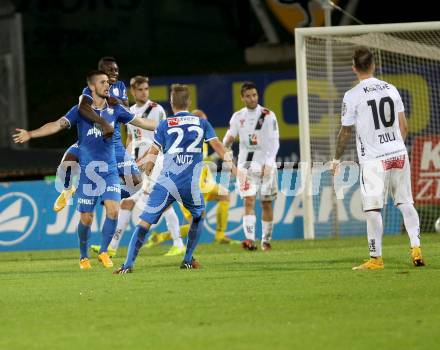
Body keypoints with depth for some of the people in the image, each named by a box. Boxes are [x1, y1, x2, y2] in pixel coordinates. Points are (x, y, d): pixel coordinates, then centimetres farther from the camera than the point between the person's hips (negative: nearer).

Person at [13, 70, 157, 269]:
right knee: (86, 217, 0)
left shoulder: (114, 109, 5)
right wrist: (30, 134, -28)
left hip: (110, 170, 2)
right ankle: (83, 256, 21)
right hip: (88, 171, -2)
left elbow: (139, 122, 13)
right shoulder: (80, 110, -4)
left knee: (113, 210, -14)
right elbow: (59, 124, -15)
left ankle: (103, 252, 3)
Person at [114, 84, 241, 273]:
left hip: (166, 183, -1)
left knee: (144, 222, -3)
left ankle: (128, 264, -16)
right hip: (190, 185, 1)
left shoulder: (164, 125, 6)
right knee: (199, 215, 30)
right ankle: (188, 260, 26)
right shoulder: (202, 123, 10)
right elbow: (218, 146, 4)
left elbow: (151, 156, 6)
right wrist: (233, 167, 8)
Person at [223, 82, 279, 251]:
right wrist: (227, 143, -11)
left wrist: (268, 164, -16)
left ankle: (266, 241, 17)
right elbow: (229, 139, 14)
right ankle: (250, 239, -23)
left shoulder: (268, 115, -2)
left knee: (266, 204, 5)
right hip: (246, 165, 1)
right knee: (249, 201, -13)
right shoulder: (238, 117, 7)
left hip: (265, 165, -1)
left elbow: (274, 142, -6)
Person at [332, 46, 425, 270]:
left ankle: (376, 258, -1)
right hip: (399, 153, 5)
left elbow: (345, 132, -2)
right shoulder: (391, 89, 7)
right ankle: (416, 248, 0)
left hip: (373, 159, -5)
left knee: (373, 209, -2)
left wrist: (336, 159, 12)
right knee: (405, 203, 11)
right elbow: (404, 127, 11)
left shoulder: (352, 96, -7)